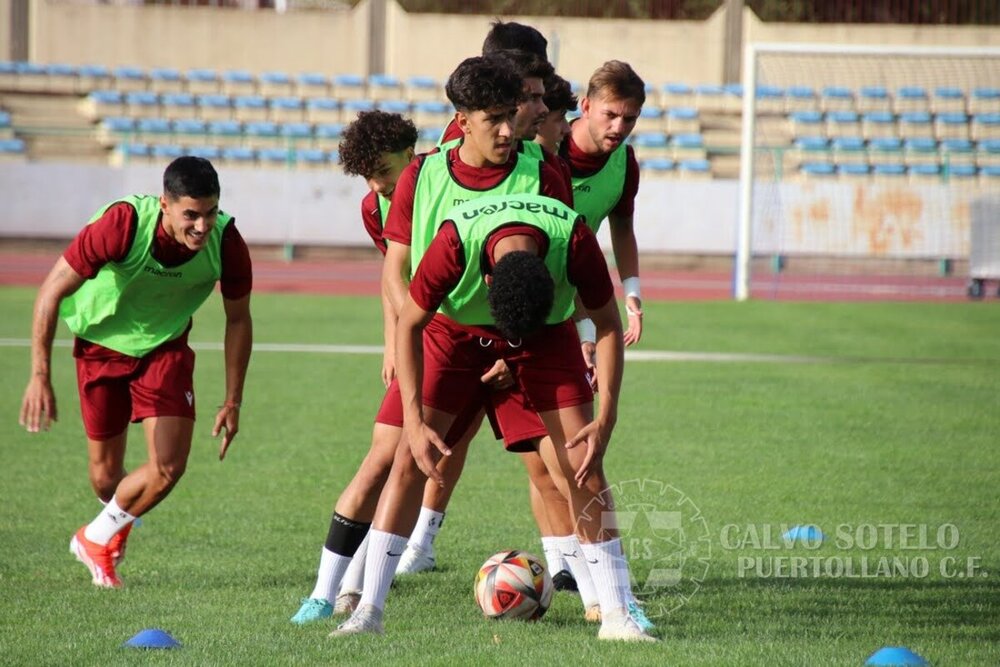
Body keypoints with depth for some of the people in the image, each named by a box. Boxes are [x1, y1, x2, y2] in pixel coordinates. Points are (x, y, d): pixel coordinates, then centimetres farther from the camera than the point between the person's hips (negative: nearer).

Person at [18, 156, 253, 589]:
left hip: (166, 347, 2)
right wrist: (40, 376, -26)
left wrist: (233, 401, -3)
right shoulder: (122, 226, -33)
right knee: (106, 474, 4)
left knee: (169, 468, -12)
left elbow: (238, 319, -4)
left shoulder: (226, 243, -24)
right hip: (101, 344, -2)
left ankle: (97, 537, 14)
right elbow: (52, 291, -23)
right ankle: (117, 527, 41)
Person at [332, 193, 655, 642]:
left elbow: (607, 323, -16)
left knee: (581, 466, -10)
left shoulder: (575, 241, -34)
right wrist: (415, 422, -29)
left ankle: (616, 615, -3)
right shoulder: (455, 241, -38)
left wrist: (606, 417, -23)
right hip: (454, 331, -1)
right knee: (410, 459, -13)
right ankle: (368, 610, -8)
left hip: (547, 335, 1)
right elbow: (408, 325, -22)